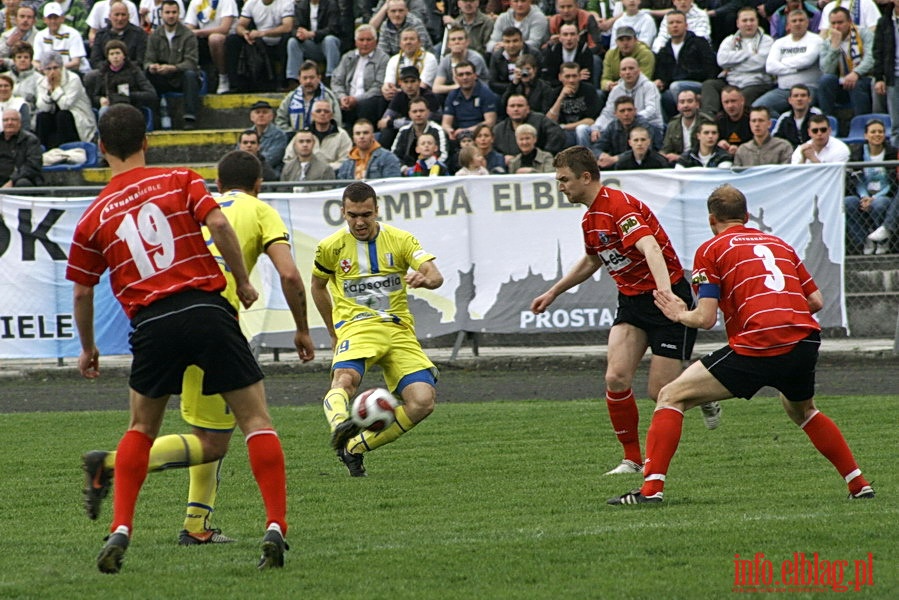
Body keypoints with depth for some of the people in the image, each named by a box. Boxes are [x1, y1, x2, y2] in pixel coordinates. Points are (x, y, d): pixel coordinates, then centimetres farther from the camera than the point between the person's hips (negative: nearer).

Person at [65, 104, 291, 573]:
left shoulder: (93, 217, 11)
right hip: (207, 310, -1)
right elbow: (219, 225, -8)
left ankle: (120, 531, 9)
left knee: (141, 429, 21)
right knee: (255, 419, 4)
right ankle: (276, 528, -9)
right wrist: (243, 283, 3)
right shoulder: (179, 181, 7)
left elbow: (82, 293, 14)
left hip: (152, 324, 1)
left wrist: (88, 349, 28)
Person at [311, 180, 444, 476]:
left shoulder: (400, 240, 4)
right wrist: (333, 332, 23)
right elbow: (318, 286, 23)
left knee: (423, 401, -17)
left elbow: (436, 276, -6)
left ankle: (356, 446, -6)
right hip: (356, 327, -2)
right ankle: (340, 426, -65)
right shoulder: (331, 247, 5)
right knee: (345, 378, -37)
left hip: (399, 330, 2)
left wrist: (425, 278, -31)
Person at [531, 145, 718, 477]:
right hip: (632, 300, 8)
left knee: (660, 392, -6)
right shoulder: (590, 219, 7)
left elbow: (651, 249, -39)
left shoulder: (619, 206, -23)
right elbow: (592, 260, 28)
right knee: (616, 378, -11)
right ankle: (632, 459, 1)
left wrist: (666, 292, -54)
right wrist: (554, 292, 34)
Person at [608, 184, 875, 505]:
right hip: (805, 342, 5)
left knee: (671, 397, 6)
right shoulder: (779, 244, 23)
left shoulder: (711, 250, 8)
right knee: (801, 410, 36)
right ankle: (859, 485, 32)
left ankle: (651, 487, -7)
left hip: (756, 347, -5)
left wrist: (680, 314, 19)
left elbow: (706, 318, -2)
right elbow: (816, 301, 19)